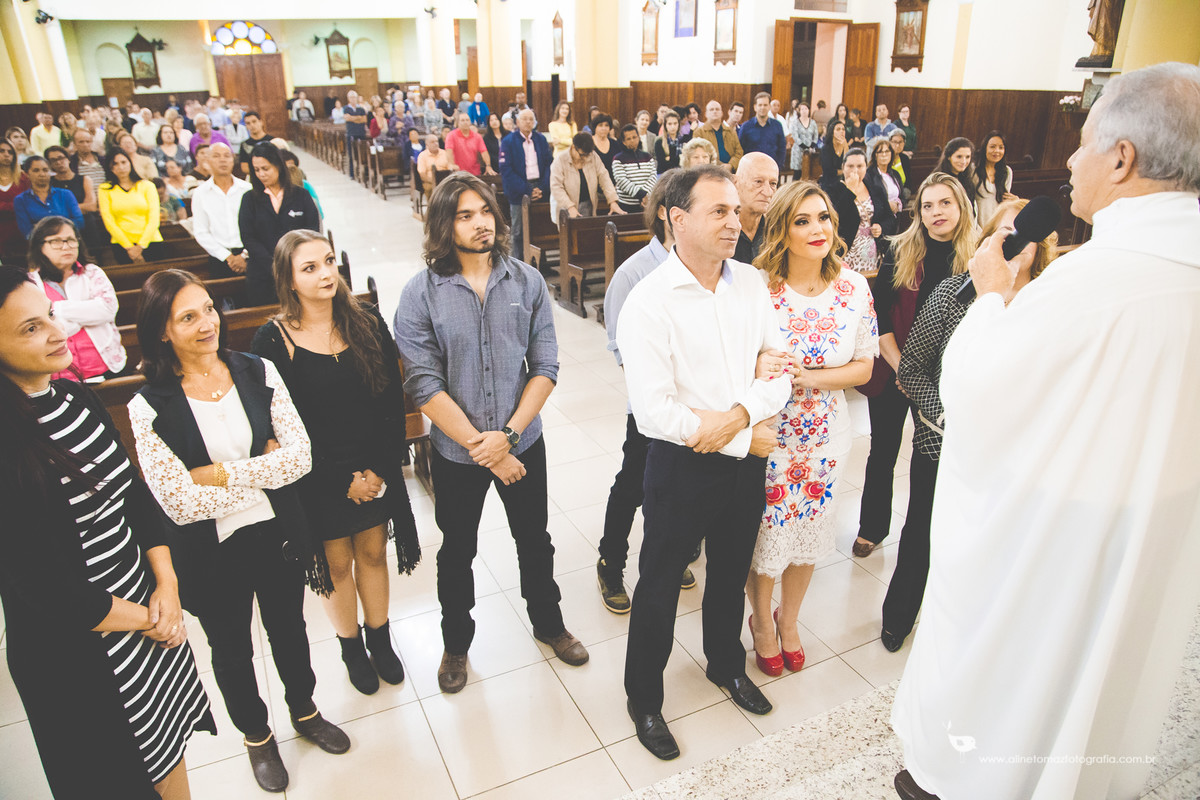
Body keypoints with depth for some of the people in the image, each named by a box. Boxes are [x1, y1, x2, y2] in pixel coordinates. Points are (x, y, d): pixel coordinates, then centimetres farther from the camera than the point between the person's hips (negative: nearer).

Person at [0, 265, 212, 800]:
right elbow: (46, 587, -22)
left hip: (150, 610, 6)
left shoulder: (78, 398, -1)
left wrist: (166, 585, -5)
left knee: (170, 754, 23)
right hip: (74, 651, -6)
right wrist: (145, 620, -10)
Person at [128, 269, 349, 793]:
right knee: (231, 651, 21)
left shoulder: (258, 373, -9)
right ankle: (256, 735, 47)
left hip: (277, 536, 2)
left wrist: (221, 473, -23)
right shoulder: (149, 408, -16)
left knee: (289, 630, 24)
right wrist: (263, 467, -18)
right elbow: (179, 503, -22)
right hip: (212, 554, -2)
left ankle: (304, 710, 51)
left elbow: (301, 456, -15)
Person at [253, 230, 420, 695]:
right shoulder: (273, 340, -13)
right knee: (336, 564, 14)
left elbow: (393, 401, -2)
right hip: (318, 479, -2)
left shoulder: (368, 324, -4)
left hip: (376, 469, 3)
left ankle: (380, 639, 39)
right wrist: (342, 480, -14)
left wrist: (381, 468, -9)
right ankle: (351, 648, 37)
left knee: (373, 553, 17)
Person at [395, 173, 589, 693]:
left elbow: (545, 367, -8)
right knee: (457, 552, 18)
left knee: (535, 541, 19)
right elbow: (425, 386, -16)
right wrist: (480, 445, -19)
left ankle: (548, 623, 46)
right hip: (455, 452, -1)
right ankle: (456, 642, 43)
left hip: (523, 442, 2)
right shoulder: (421, 294, -12)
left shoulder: (527, 282, -6)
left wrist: (507, 435, -18)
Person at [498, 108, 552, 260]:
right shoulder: (508, 141, -1)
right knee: (518, 232, 1)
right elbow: (506, 170, -8)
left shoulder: (541, 139, 10)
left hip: (540, 190, 3)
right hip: (519, 193, -3)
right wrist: (527, 190, -14)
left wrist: (543, 188, -7)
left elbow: (549, 164, 7)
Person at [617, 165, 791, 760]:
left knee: (732, 571, 25)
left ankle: (726, 664, 53)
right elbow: (654, 412, -25)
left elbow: (781, 366, -1)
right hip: (683, 465, -5)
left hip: (746, 460, 6)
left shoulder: (751, 282, -1)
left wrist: (739, 414, -21)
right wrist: (748, 439, -18)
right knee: (660, 584, 13)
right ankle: (644, 699, 37)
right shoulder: (649, 302, -19)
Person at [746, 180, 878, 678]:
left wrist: (811, 378, -18)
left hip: (824, 434, 3)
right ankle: (761, 620, 42)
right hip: (767, 432, -3)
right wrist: (756, 373, -32)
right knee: (763, 533, 12)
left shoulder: (854, 288, -6)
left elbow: (864, 366, -1)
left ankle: (788, 618, 47)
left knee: (810, 531, 19)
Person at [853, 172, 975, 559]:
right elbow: (879, 314, -6)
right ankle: (872, 527, 31)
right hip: (892, 372, 0)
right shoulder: (900, 252, -4)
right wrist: (899, 364, -13)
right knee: (883, 451, 12)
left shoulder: (975, 260, -4)